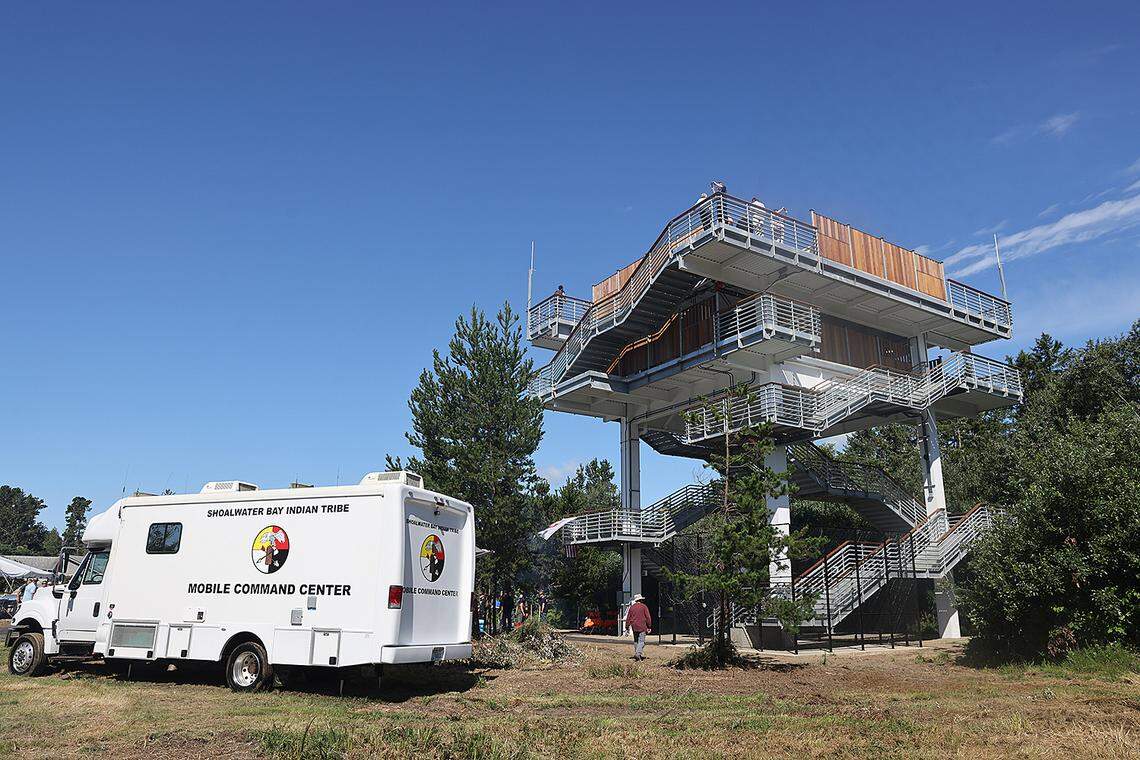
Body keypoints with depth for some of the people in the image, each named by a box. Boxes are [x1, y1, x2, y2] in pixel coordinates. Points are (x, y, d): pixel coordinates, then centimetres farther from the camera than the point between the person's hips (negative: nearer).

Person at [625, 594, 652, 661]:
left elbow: (628, 617, 10)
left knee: (636, 641, 16)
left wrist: (627, 626, 15)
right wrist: (649, 626, 2)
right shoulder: (643, 606, -4)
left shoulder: (632, 607, 9)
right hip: (642, 626, -5)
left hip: (634, 627, 5)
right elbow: (648, 617, -4)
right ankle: (638, 653, -20)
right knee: (641, 641, -6)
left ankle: (637, 653, 20)